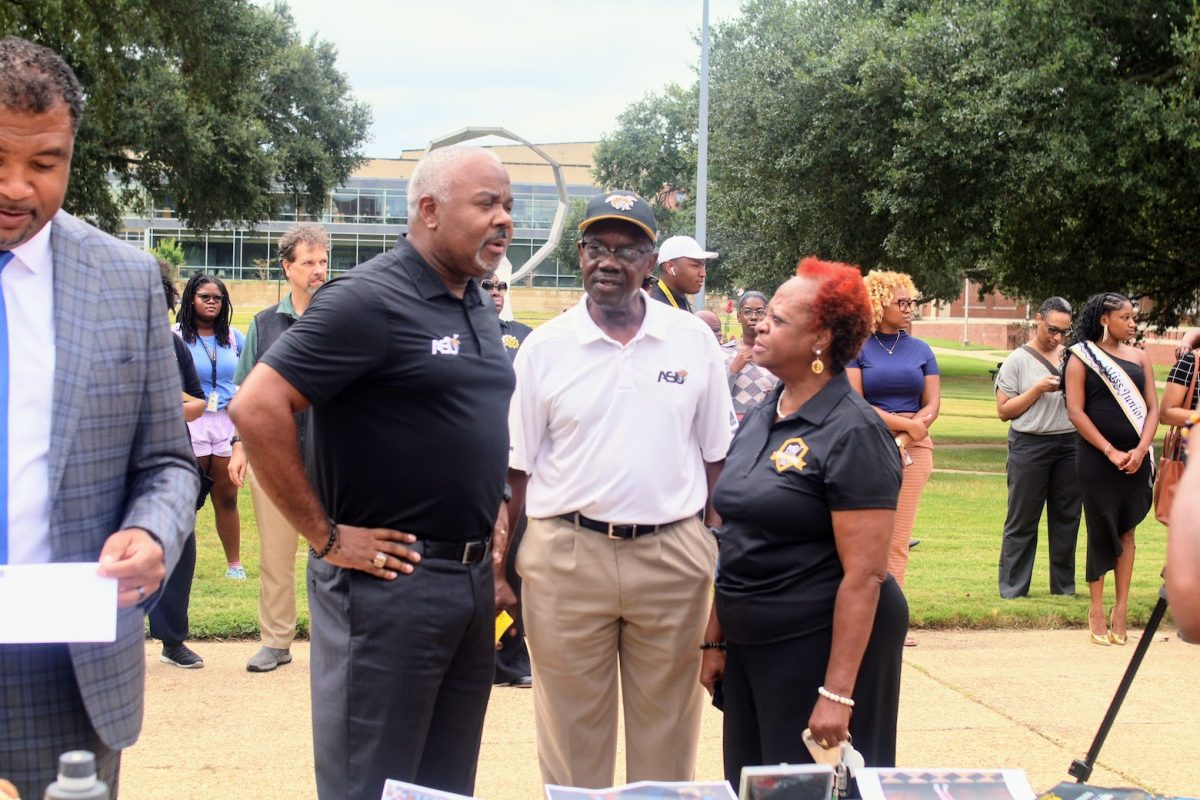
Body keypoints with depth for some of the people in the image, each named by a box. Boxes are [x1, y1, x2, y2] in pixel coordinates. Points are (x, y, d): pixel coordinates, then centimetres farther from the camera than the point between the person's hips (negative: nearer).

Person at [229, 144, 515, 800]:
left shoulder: (477, 308, 12)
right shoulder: (370, 300, -14)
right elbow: (257, 409, -21)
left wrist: (491, 514, 14)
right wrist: (325, 536, -18)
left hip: (473, 572, 8)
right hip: (390, 575, -8)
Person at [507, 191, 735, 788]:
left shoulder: (695, 340, 3)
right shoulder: (544, 347, 0)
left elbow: (717, 458, 8)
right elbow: (515, 469, 2)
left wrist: (723, 556, 3)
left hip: (674, 556, 1)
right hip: (566, 558, -1)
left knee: (668, 739, 12)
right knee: (571, 740, 9)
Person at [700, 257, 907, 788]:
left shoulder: (853, 434, -16)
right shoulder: (757, 421, 8)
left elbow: (864, 575, -20)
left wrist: (838, 693, -23)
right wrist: (715, 641, 13)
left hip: (820, 647, -8)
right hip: (749, 645, 8)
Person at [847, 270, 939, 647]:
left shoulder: (920, 350, 12)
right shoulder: (858, 348, 0)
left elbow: (932, 405, 6)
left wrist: (903, 440, -9)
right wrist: (905, 423, -11)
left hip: (913, 449, 3)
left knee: (899, 540, 2)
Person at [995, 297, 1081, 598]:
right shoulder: (1018, 360, 0)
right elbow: (1004, 410, -3)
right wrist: (1039, 389, -12)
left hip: (1070, 445, 4)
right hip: (1030, 446, -4)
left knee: (1067, 518, 8)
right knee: (1022, 521, 0)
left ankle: (1064, 589, 17)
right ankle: (1013, 591, 4)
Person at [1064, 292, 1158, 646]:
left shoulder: (1139, 357, 9)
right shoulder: (1081, 357, -2)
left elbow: (1152, 408, 6)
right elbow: (1076, 411, -7)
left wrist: (1140, 450, -10)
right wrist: (1110, 452, -13)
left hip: (1135, 458, 3)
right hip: (1096, 457, -3)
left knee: (1126, 531, 5)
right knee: (1101, 529, 1)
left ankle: (1121, 609, 10)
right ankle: (1096, 611, 11)